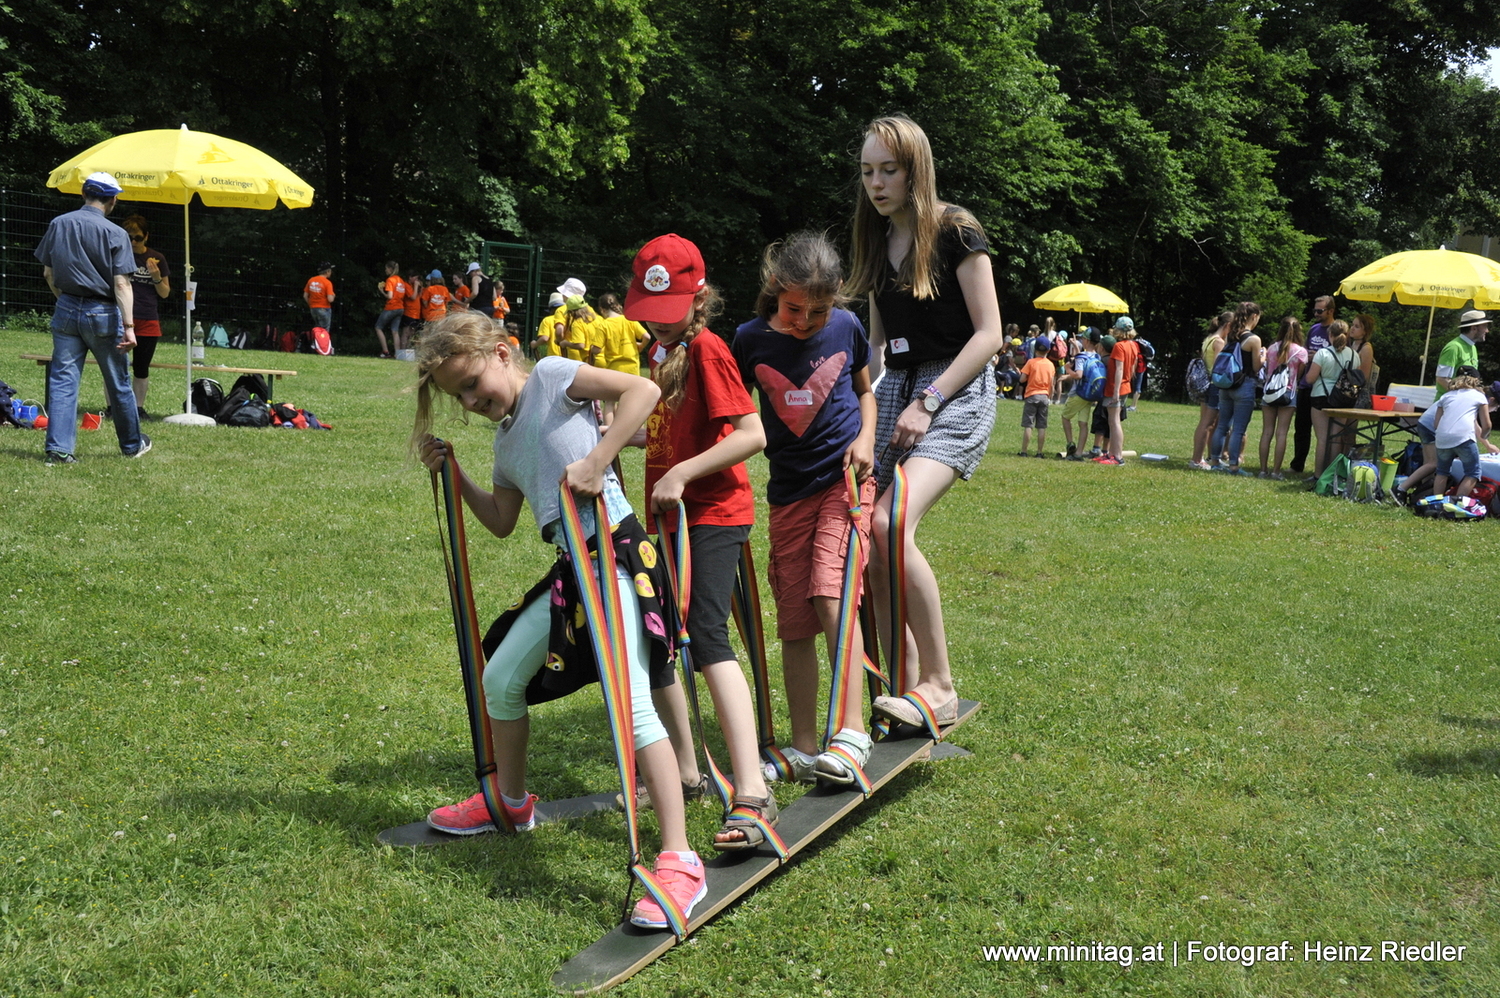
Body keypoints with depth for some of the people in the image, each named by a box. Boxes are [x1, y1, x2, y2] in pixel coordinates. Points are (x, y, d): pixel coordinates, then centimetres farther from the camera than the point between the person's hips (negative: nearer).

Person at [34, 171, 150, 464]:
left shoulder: (58, 224, 2)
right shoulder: (114, 233, -11)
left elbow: (48, 273, 8)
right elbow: (121, 283, -17)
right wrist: (128, 326, -20)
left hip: (66, 310, 4)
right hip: (102, 313, -3)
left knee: (62, 381, 5)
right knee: (118, 383, 10)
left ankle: (58, 448, -2)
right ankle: (132, 444, 24)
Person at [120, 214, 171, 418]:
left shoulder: (157, 258, 8)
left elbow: (165, 293, 11)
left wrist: (157, 277, -7)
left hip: (148, 323, 2)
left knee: (142, 369, 8)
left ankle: (139, 407, 18)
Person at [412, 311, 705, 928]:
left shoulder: (550, 377, -4)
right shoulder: (507, 439, 20)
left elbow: (642, 389, -15)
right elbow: (501, 523, 24)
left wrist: (595, 462, -21)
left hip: (616, 554, -9)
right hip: (570, 570, 9)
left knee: (631, 704, -18)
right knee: (500, 679, 17)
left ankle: (678, 861, -16)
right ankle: (511, 802, 40)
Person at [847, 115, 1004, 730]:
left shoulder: (955, 232, -6)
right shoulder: (878, 240, 14)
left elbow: (988, 334, -10)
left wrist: (927, 403, -16)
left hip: (957, 391, -7)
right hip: (896, 389, 7)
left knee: (890, 524, -27)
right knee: (864, 545, -4)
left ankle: (939, 687, -17)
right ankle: (900, 687, 8)